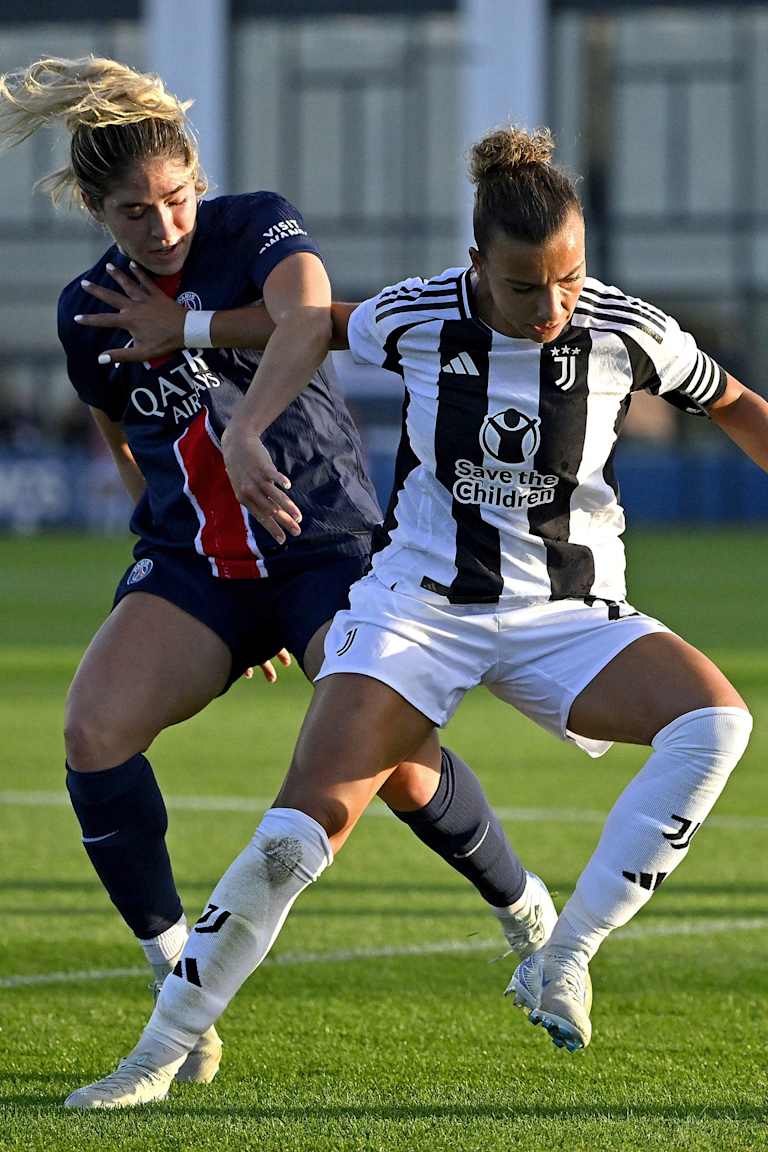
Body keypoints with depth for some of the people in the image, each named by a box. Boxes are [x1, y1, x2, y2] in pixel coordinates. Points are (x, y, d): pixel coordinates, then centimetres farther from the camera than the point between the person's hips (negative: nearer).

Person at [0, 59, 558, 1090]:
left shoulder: (257, 228, -10)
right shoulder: (88, 313, 3)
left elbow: (307, 318, -33)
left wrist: (246, 429, -50)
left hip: (325, 543, -3)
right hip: (190, 565, 4)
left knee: (395, 765, -22)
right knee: (94, 730, -23)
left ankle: (528, 913, 9)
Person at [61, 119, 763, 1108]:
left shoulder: (627, 334, -12)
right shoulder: (417, 318, -10)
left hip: (566, 617, 1)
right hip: (418, 606, -1)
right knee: (303, 828, -17)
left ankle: (561, 960, -19)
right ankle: (158, 1055, -7)